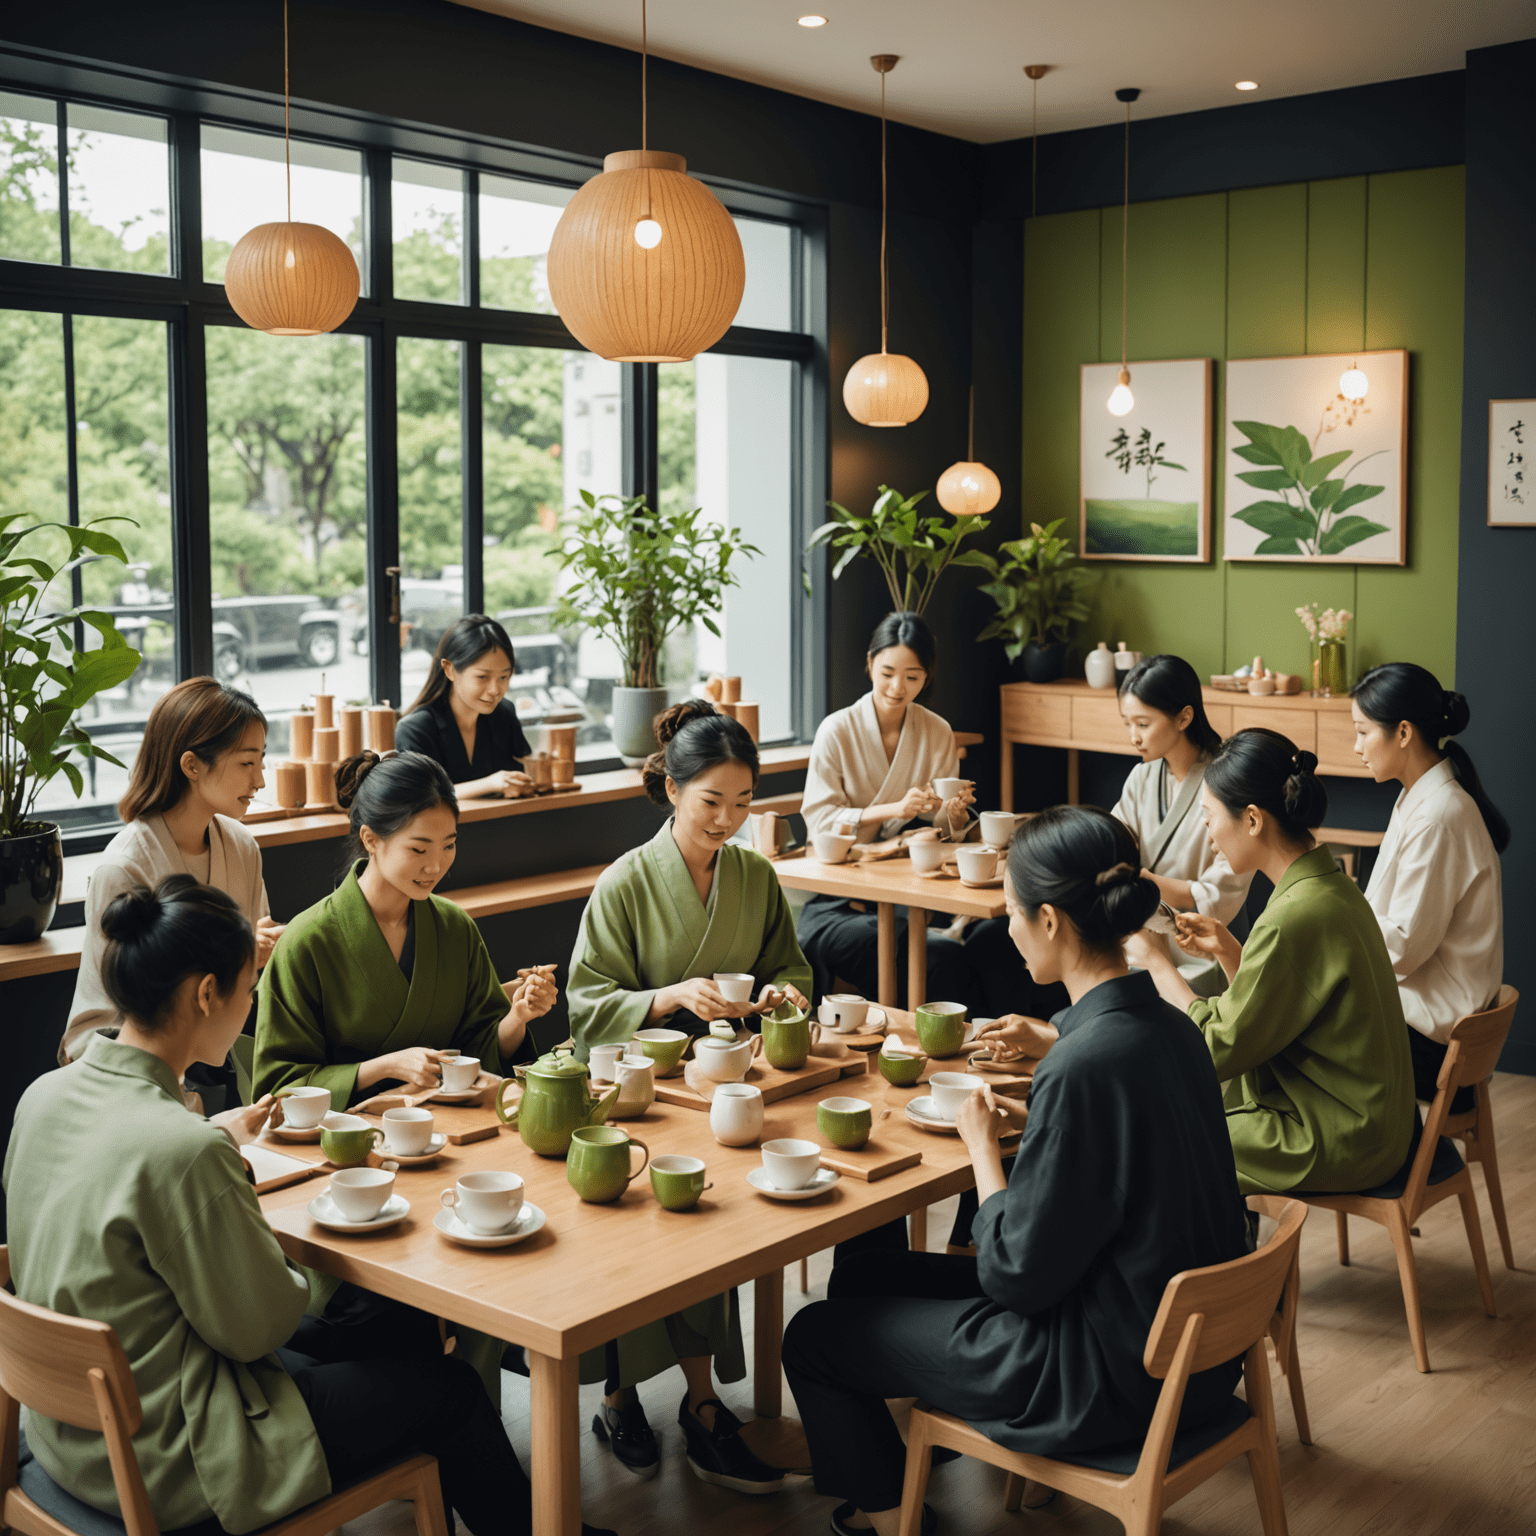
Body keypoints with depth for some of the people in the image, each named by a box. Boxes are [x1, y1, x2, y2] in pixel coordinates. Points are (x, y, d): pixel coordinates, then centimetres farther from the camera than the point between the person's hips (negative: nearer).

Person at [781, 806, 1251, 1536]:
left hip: (1114, 1377, -9)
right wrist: (1031, 1120, 5)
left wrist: (982, 1144, -8)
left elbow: (1017, 1276, -21)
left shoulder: (1085, 1063, -29)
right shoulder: (1167, 1026, -2)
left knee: (813, 1338, 8)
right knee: (861, 1278, 21)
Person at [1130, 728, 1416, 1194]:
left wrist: (1156, 962, -9)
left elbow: (1221, 1049, -18)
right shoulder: (1331, 886, 3)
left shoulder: (1294, 919, -26)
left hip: (1337, 1145, -9)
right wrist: (1227, 950, 1)